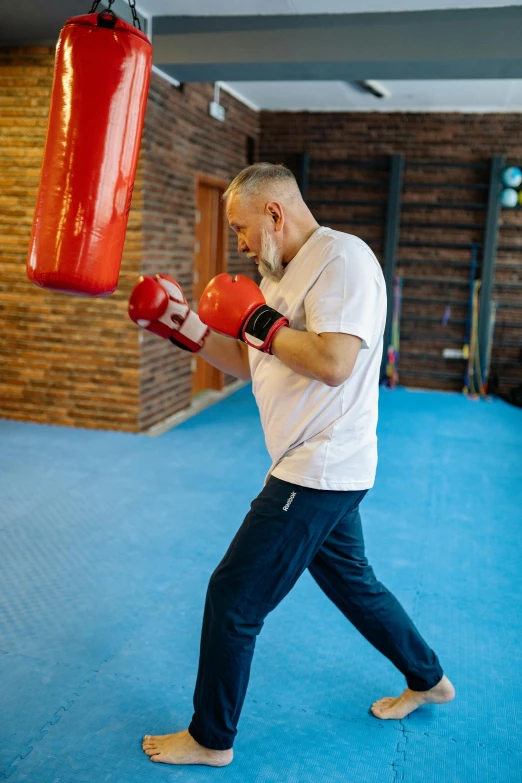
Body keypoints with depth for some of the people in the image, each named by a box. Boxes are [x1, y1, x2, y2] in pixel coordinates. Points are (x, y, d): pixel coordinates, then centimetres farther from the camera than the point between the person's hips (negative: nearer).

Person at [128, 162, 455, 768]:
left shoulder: (340, 258, -16)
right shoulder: (285, 273, 15)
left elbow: (334, 363, -29)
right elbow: (253, 364, 17)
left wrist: (259, 320, -19)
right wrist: (184, 328, 8)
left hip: (318, 472, -10)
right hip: (320, 468, 10)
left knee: (233, 597, 0)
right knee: (351, 582, 25)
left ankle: (210, 740, 21)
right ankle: (428, 680, 46)